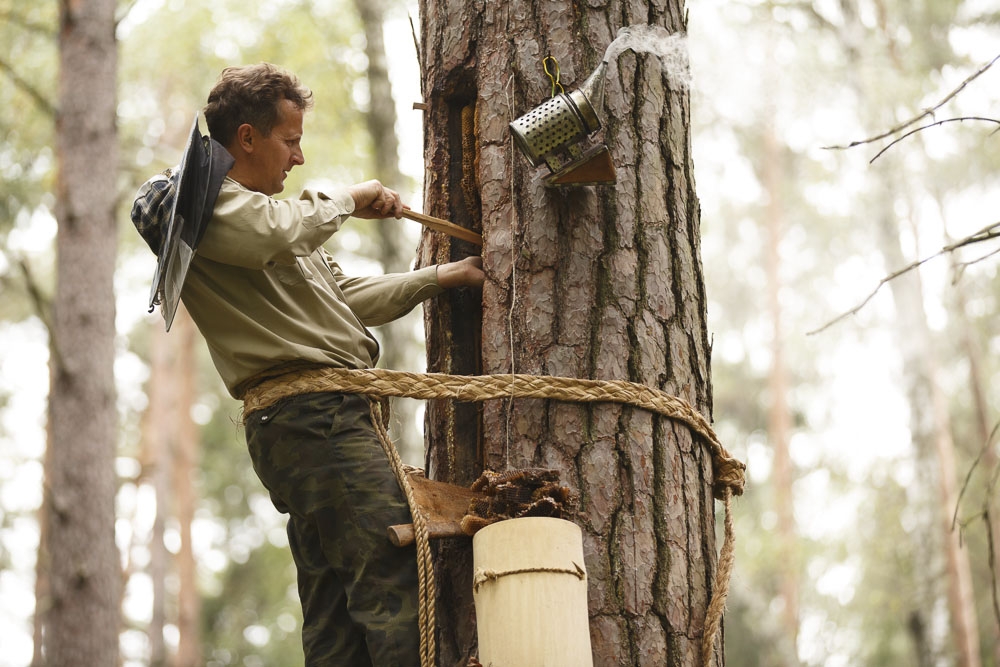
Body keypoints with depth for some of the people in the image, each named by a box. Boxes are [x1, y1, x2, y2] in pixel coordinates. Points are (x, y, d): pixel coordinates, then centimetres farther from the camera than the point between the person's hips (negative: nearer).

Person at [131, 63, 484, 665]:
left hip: (329, 418, 10)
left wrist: (446, 275, 29)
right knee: (395, 580, -20)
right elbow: (272, 232, -23)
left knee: (336, 615, 5)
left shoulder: (257, 207, 30)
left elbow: (349, 298, 31)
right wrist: (348, 199, -5)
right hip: (310, 415, -10)